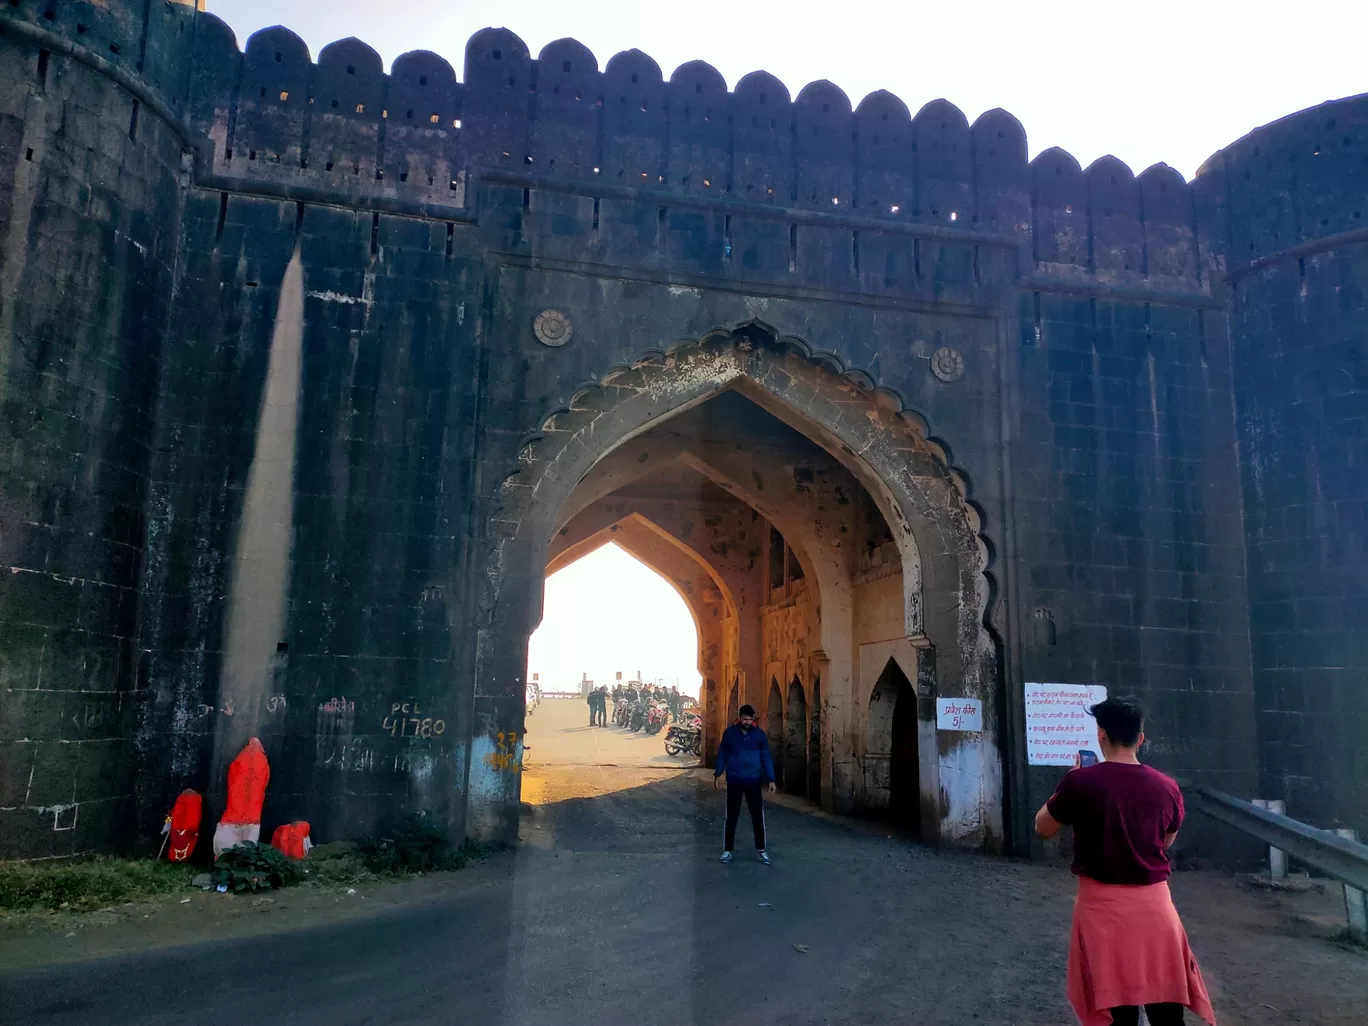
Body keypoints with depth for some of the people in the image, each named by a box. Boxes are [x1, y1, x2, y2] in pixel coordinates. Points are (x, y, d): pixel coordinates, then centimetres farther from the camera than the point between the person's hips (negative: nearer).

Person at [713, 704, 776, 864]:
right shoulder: (729, 733, -3)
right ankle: (727, 850, 15)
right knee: (731, 816, 5)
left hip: (754, 781, 1)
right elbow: (722, 754, 5)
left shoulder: (759, 734, -2)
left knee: (758, 816, 3)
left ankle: (761, 850, 15)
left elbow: (766, 757, 2)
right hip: (734, 781, 0)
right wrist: (717, 774, 0)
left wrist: (771, 779, -2)